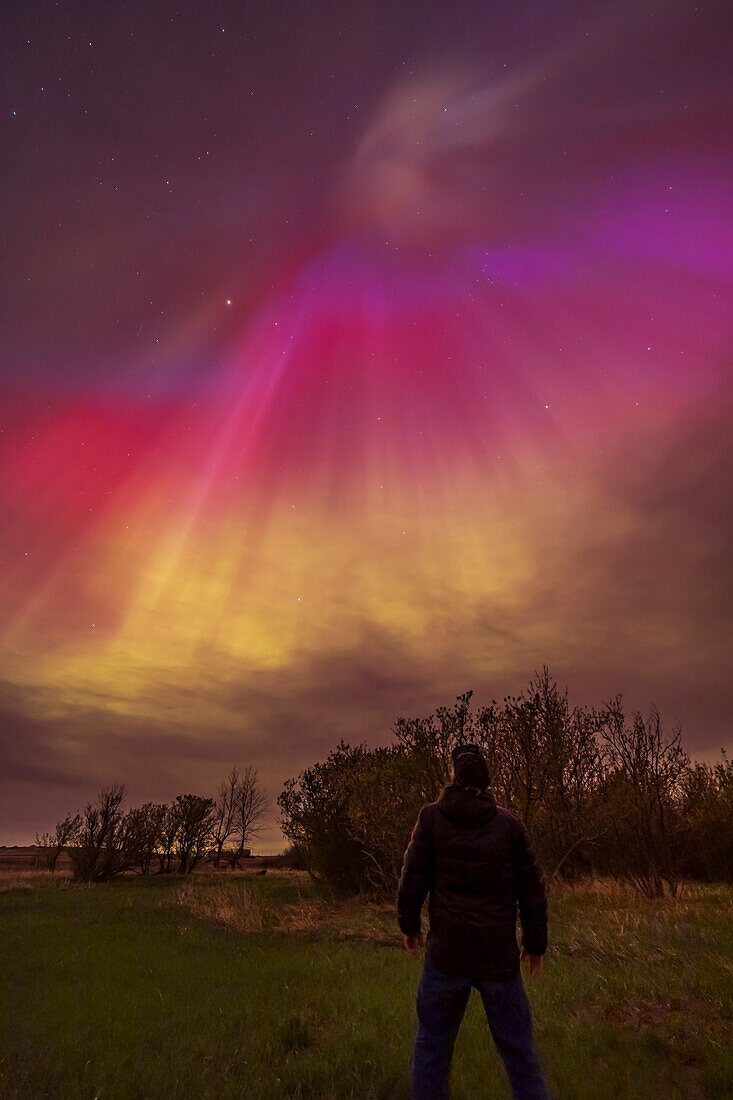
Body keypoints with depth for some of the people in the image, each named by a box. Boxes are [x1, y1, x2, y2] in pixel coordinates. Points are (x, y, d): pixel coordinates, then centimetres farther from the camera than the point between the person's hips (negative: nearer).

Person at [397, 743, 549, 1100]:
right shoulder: (509, 823, -3)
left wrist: (408, 924, 10)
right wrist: (535, 943, 13)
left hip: (447, 953, -1)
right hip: (499, 957, 2)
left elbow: (413, 878, -6)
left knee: (432, 1046, 15)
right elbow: (532, 889, 0)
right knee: (518, 1049, 15)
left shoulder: (432, 817, -8)